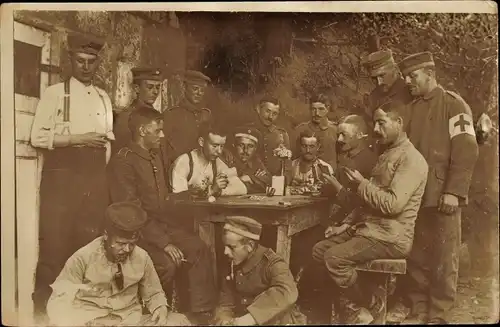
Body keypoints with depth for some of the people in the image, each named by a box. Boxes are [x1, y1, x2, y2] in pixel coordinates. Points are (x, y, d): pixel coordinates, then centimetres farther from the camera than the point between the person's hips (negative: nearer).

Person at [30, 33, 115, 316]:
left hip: (96, 175, 5)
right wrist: (77, 139, -14)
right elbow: (38, 136, -7)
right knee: (55, 239, -3)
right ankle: (43, 304, 11)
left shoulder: (104, 98, 16)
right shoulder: (55, 93, 1)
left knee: (91, 240, 7)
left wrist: (103, 168, 8)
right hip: (62, 172, -4)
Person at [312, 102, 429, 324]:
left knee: (335, 258, -23)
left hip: (391, 238, -10)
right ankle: (355, 303, 7)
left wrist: (361, 184, -12)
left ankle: (369, 304, 1)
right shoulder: (386, 155, 17)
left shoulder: (411, 159, -14)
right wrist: (348, 223, 10)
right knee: (319, 250, 1)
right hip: (368, 228, 10)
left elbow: (392, 204, -25)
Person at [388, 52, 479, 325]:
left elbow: (466, 151, -11)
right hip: (414, 195, 5)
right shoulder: (412, 108, 15)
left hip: (442, 197, -5)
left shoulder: (453, 104, -2)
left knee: (443, 258, 4)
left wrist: (453, 192, -18)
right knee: (416, 256, 8)